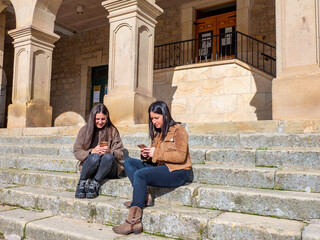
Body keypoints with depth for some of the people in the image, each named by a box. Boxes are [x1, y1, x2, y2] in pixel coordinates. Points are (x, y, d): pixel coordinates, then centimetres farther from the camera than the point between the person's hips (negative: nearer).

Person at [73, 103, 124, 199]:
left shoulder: (112, 130, 8)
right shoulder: (85, 130, 8)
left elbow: (120, 153, 2)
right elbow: (77, 152, 2)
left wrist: (110, 152, -21)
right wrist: (91, 152, -17)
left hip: (109, 169, 0)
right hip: (89, 165, 0)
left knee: (108, 157, -33)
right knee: (95, 157, -34)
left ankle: (94, 184, -27)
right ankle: (82, 183, -18)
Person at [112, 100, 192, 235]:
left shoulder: (178, 130, -5)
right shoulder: (157, 132, 19)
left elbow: (181, 156, -16)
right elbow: (154, 158, 20)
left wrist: (156, 153, -17)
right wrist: (146, 155, -3)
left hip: (178, 172, -9)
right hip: (160, 167, 9)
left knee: (140, 174, -27)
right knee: (129, 162, 1)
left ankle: (134, 221, -25)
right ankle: (143, 196, -18)